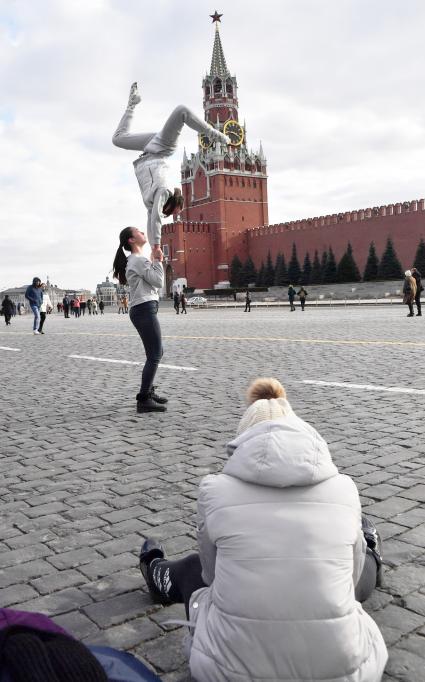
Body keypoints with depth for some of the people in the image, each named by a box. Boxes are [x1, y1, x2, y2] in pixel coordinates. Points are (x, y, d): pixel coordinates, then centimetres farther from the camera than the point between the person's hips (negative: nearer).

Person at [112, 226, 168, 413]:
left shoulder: (136, 260, 22)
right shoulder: (138, 260, -10)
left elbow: (154, 282, 22)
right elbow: (158, 282, -12)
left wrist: (156, 261, 15)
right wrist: (157, 261, -2)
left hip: (144, 309, 11)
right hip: (145, 309, -11)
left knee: (156, 353, 19)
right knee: (154, 355, -11)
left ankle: (148, 391, 27)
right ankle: (144, 400, -10)